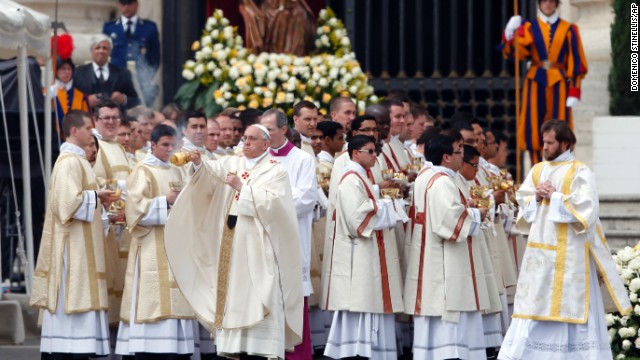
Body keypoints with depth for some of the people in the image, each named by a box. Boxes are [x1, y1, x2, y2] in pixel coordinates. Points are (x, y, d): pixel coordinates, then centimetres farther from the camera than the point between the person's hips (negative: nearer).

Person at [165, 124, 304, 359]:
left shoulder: (276, 171, 1)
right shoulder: (231, 164, 14)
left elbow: (271, 202, -12)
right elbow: (210, 172, -3)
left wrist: (241, 187, -14)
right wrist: (198, 164, -24)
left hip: (259, 245, -5)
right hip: (231, 244, 5)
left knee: (261, 296, -9)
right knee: (232, 295, 3)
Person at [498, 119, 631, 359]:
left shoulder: (580, 173, -7)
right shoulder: (537, 171, 12)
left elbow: (585, 208, -16)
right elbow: (523, 203, 11)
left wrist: (555, 196, -14)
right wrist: (537, 197, -9)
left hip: (568, 251, -6)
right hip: (540, 248, 6)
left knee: (569, 304, -3)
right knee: (535, 301, 5)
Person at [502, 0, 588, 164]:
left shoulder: (568, 29, 5)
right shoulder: (529, 27, 7)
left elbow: (576, 62, 3)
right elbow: (515, 52, -6)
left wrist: (574, 90, -5)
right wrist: (510, 34, -25)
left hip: (559, 82, -1)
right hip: (535, 82, 1)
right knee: (533, 127, -2)